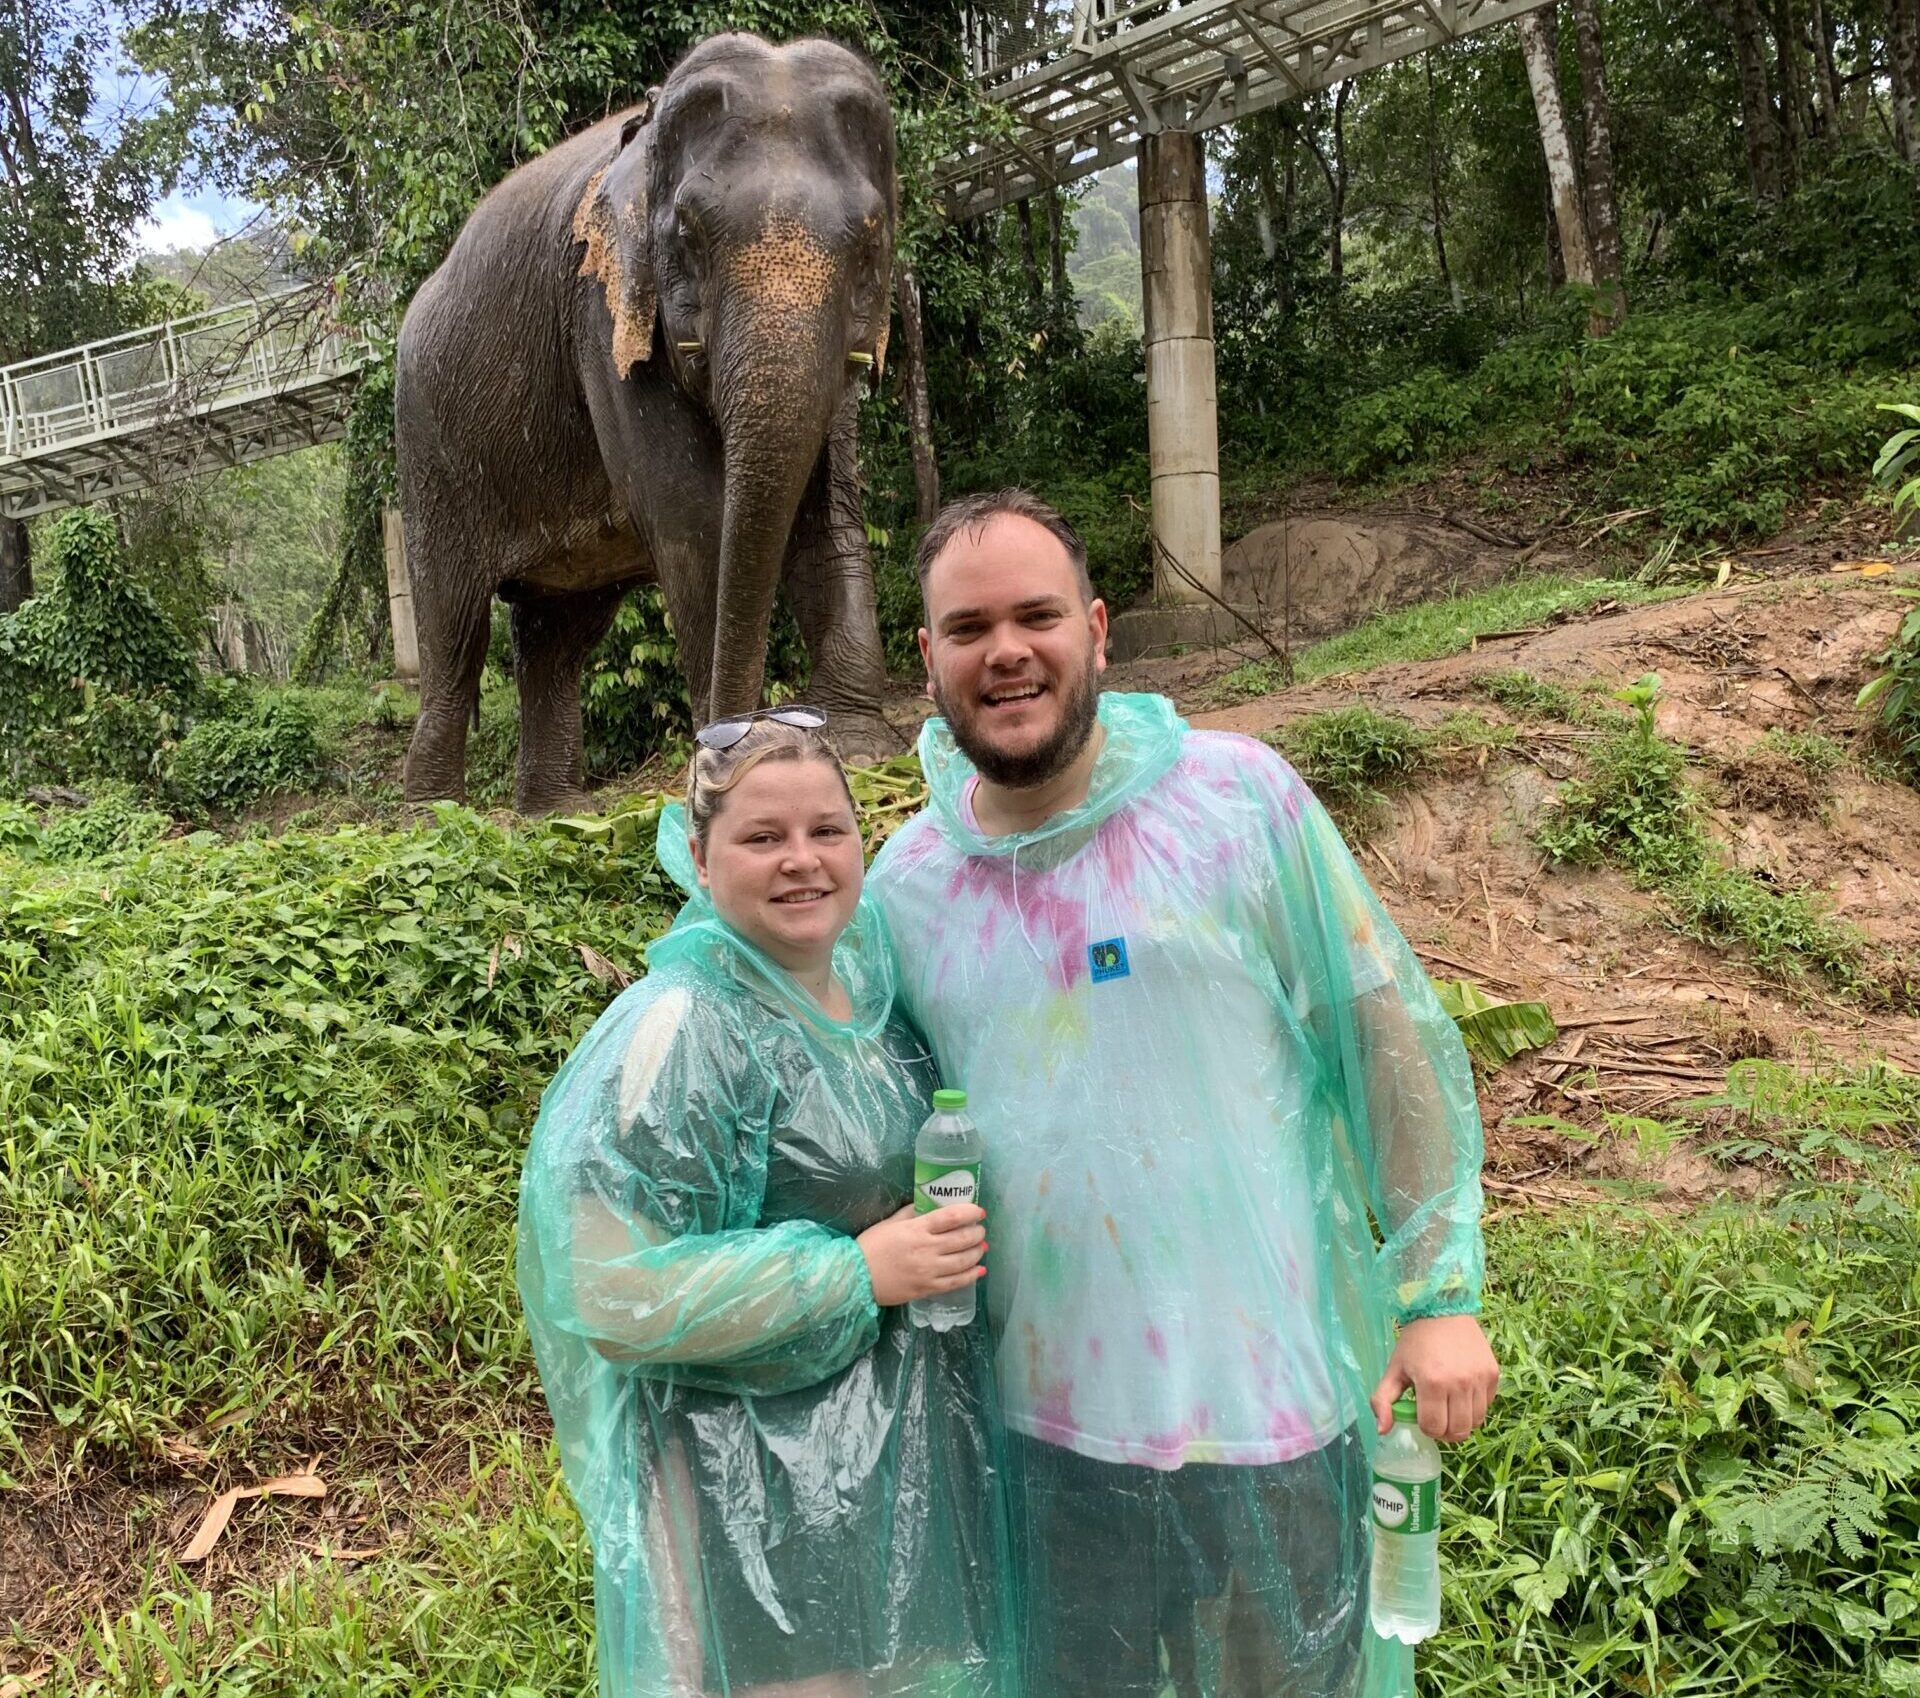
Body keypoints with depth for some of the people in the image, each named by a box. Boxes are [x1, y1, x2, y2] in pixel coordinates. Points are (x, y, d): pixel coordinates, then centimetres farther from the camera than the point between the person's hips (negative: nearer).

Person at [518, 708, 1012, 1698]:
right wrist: (859, 1272, -23)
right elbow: (610, 1292, -25)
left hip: (917, 1435, 7)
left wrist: (950, 1235, -2)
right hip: (760, 1493, -7)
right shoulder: (680, 1034, -23)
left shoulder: (869, 974, 0)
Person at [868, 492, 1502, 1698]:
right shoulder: (905, 882, -2)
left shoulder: (1237, 796, -11)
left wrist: (1442, 1294, -8)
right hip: (1050, 1420, 3)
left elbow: (1395, 1042, -7)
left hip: (1269, 1403, -2)